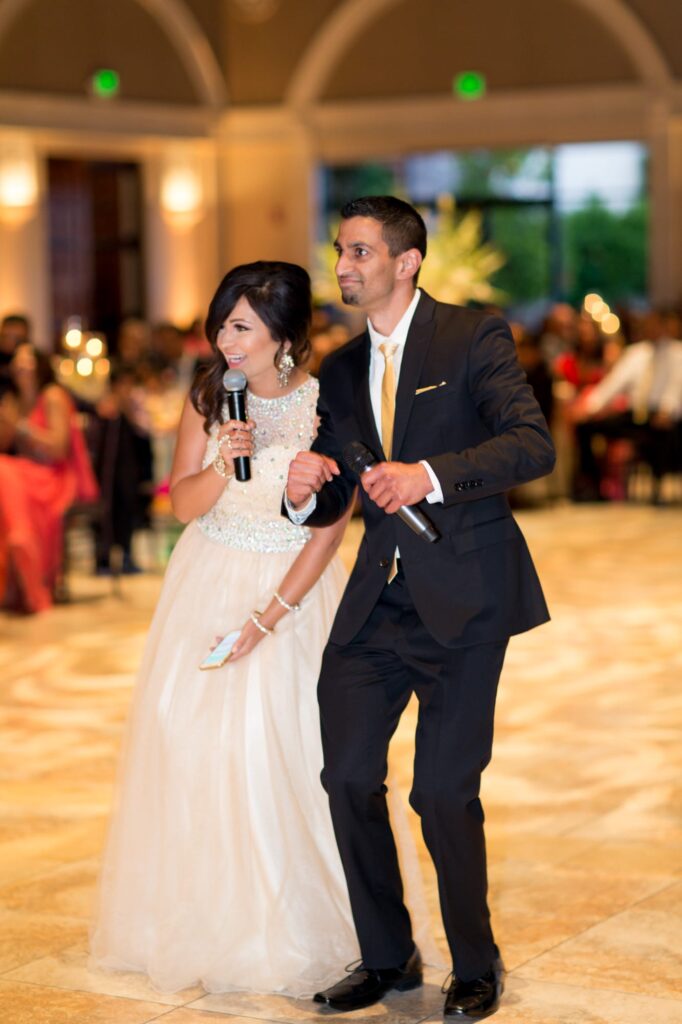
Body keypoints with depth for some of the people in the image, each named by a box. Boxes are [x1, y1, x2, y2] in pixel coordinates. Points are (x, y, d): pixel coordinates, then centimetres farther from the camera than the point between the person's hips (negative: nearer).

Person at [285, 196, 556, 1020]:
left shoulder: (473, 339, -5)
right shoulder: (341, 371, 13)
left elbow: (533, 445, -19)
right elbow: (329, 504, 15)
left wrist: (430, 476, -32)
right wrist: (304, 491, -9)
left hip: (463, 599, -6)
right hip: (378, 598, 6)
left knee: (443, 791, -5)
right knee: (348, 777, 3)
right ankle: (387, 958, 22)